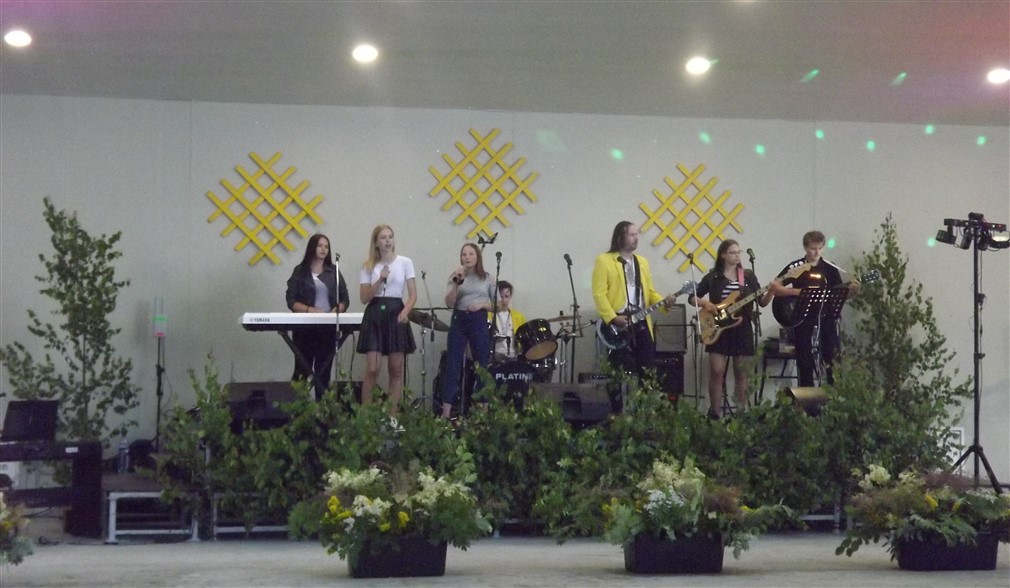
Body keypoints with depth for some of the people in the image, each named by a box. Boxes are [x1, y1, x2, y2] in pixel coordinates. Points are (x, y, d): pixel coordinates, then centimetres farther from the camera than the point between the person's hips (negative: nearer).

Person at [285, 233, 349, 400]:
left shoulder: (333, 272, 10)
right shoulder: (300, 271, 3)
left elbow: (345, 299, 8)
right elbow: (291, 301, -2)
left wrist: (336, 311, -12)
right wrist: (309, 309, -18)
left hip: (328, 328, 2)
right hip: (305, 328, -2)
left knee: (323, 371, 4)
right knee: (302, 370, -2)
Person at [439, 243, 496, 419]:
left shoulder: (487, 279, 7)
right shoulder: (455, 276, 5)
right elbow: (449, 303, -5)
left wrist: (482, 305, -10)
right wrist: (457, 283, -16)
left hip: (479, 322, 0)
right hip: (459, 321, 0)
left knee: (482, 366, 3)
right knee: (453, 365, -3)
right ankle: (446, 411, -4)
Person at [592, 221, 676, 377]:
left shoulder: (642, 262, 19)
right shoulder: (604, 260, -2)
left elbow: (649, 292, 19)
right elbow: (599, 294, -9)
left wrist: (663, 301, -2)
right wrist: (613, 318, -19)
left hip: (641, 323, 6)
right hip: (618, 324, -6)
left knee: (648, 369, 4)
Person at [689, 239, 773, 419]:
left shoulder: (748, 276, 6)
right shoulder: (712, 277, 3)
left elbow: (762, 302, 2)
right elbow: (692, 297, 7)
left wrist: (770, 292, -17)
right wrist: (705, 303, -12)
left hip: (742, 329, 2)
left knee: (742, 373, 4)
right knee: (717, 372, -6)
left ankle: (741, 412, 14)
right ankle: (715, 413, 2)